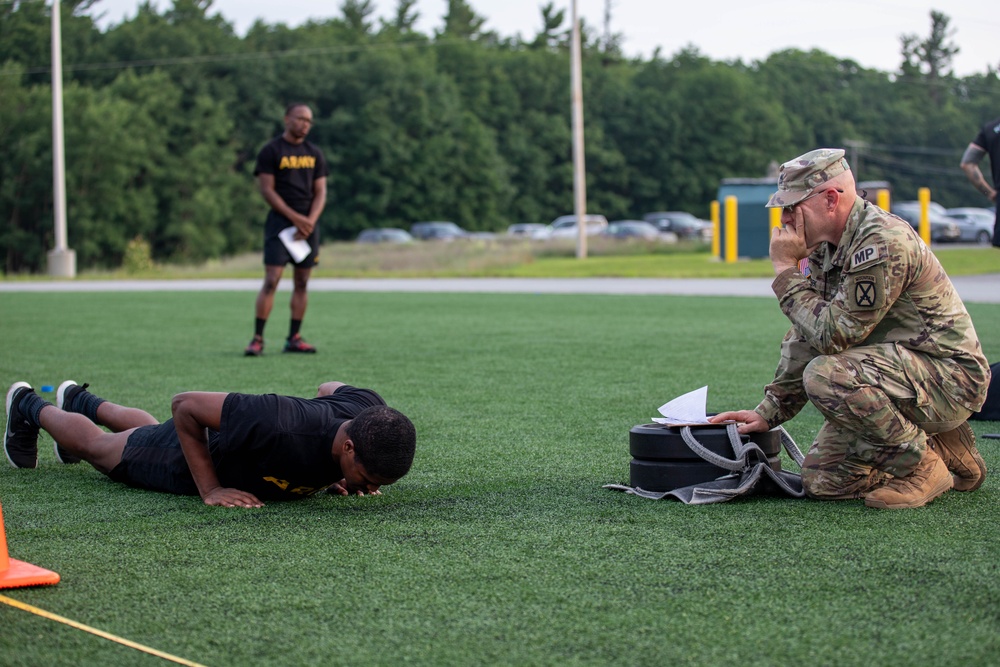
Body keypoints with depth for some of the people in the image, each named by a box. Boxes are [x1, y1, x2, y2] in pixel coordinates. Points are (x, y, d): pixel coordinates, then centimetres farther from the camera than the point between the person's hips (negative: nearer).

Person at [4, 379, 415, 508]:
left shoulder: (368, 412, -31)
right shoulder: (280, 426, -51)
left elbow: (331, 389, -4)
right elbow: (185, 405, -37)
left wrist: (333, 477, -9)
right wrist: (209, 489, -35)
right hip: (184, 460, -6)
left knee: (146, 431, 39)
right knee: (96, 446, 27)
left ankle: (80, 401, 68)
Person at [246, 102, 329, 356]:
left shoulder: (314, 153, 13)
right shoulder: (271, 151, -2)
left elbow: (320, 192, 10)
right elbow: (267, 190, -8)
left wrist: (310, 221, -8)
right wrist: (295, 217, -15)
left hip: (307, 224, 5)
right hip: (280, 221, -5)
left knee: (302, 283, 5)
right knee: (271, 281, -12)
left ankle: (294, 338, 10)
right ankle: (257, 339, -9)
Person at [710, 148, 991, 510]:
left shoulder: (883, 242, -23)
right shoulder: (824, 248, 7)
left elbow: (833, 335, -26)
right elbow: (806, 336, 12)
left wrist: (787, 270, -17)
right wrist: (768, 411, 7)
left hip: (950, 375, -9)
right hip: (895, 373, 9)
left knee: (827, 375, -31)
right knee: (821, 482, 0)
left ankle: (923, 467, -13)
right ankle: (938, 445, 15)